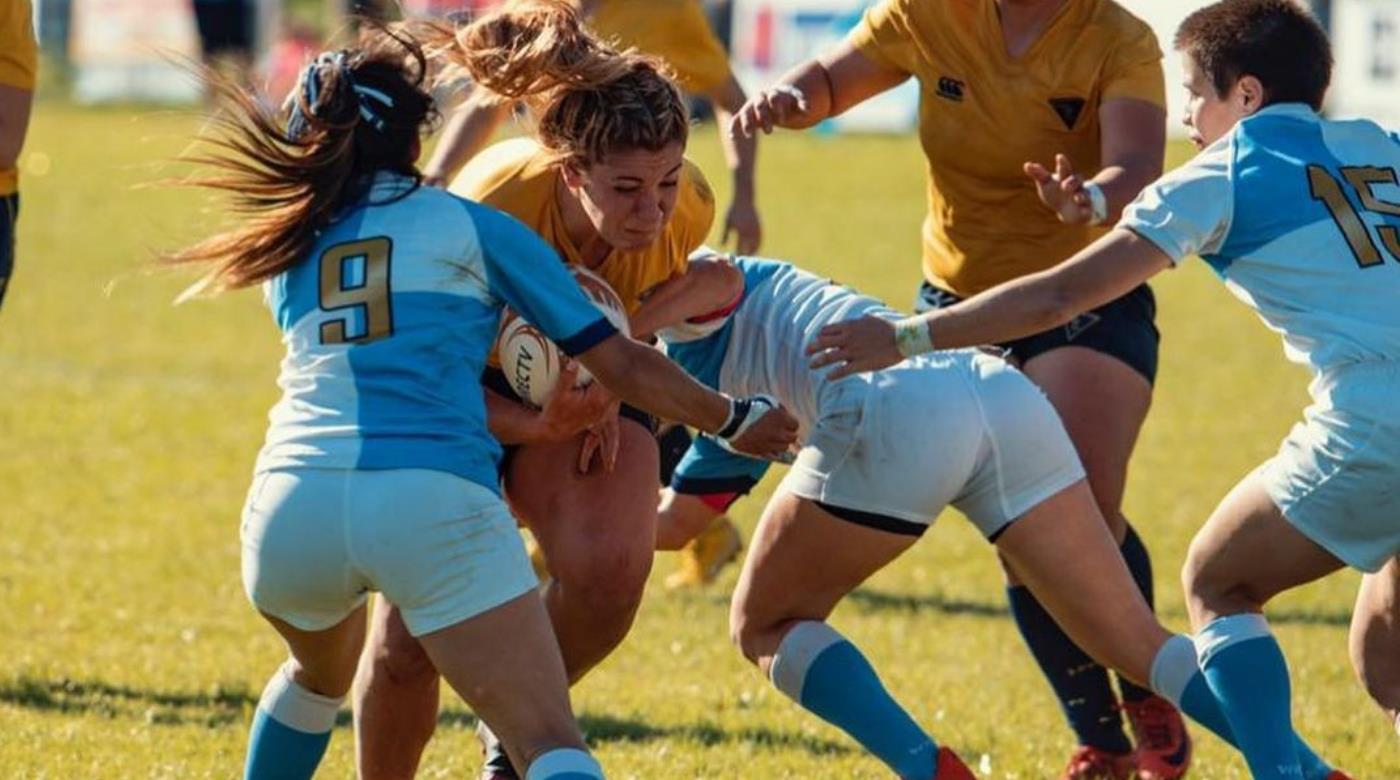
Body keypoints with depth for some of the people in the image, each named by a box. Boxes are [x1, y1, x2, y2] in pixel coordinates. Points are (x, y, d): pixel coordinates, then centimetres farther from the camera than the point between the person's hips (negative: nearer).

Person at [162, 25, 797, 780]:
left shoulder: (286, 248, 24)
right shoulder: (472, 227, 15)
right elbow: (623, 366, 16)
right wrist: (736, 420, 32)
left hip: (293, 498, 4)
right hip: (434, 502, -4)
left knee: (318, 673, 36)